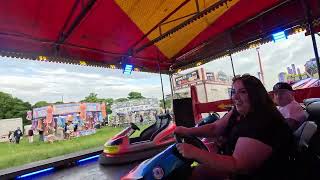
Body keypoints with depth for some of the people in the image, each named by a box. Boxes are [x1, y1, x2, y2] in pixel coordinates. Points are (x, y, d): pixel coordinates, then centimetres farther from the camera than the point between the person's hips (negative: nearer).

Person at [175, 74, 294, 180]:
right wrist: (188, 131, -13)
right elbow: (215, 128, 0)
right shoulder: (239, 112, -4)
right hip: (241, 169, 7)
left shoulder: (263, 123, -31)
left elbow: (237, 165, -33)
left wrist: (195, 153, -37)